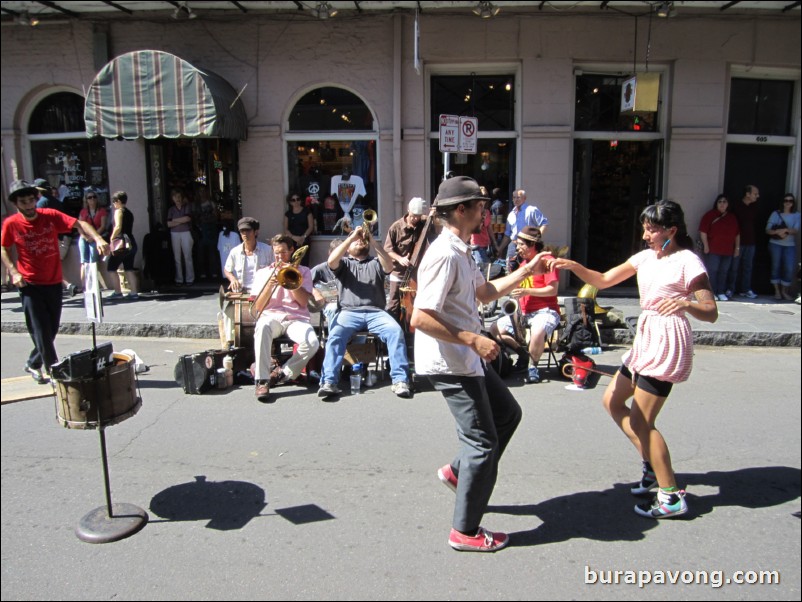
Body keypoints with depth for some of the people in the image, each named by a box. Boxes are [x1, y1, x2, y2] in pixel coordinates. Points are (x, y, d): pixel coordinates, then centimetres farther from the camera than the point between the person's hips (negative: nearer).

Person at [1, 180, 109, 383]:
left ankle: (33, 363, 33)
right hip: (30, 285, -2)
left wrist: (97, 238, -37)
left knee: (52, 330, 12)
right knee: (41, 331, -3)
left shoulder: (51, 216, -7)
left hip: (54, 283, 2)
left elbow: (79, 224, -19)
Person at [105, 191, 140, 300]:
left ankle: (117, 292, 2)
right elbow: (127, 228, 13)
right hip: (131, 243, 8)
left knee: (111, 268, 3)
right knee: (129, 268, 10)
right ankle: (134, 292, 6)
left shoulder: (119, 211, -8)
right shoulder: (129, 212, 16)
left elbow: (118, 227, -20)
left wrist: (112, 239, -13)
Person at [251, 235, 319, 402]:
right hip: (271, 315, 0)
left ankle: (283, 373, -11)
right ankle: (262, 381, -34)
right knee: (262, 327, -39)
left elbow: (303, 302, 4)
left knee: (312, 343, -33)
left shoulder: (303, 272, 18)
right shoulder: (263, 272, 20)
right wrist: (269, 286, -7)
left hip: (296, 318, 0)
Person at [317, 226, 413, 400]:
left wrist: (373, 242, -8)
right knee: (335, 335, -31)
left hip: (376, 312, 1)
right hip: (349, 312, 0)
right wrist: (351, 237, -5)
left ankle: (400, 380, -27)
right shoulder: (344, 263, 21)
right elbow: (331, 261, -4)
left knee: (396, 331, -28)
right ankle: (329, 382, -33)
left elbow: (389, 267, -1)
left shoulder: (376, 263, 23)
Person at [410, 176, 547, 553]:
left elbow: (485, 292, 23)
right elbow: (420, 318, -27)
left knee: (507, 413, 24)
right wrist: (473, 340, -26)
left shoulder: (460, 251, 10)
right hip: (448, 363, -10)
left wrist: (525, 271, 17)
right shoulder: (444, 255, -22)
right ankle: (465, 531, 15)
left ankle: (459, 471, 33)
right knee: (483, 442, 1)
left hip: (465, 359, 10)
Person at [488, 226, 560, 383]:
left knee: (537, 332, -39)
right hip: (524, 313, 8)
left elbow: (553, 290, -15)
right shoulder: (523, 263, 17)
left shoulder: (547, 260, -7)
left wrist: (526, 291, -20)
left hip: (546, 311, -8)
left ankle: (533, 366, -14)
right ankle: (524, 353, 1)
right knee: (494, 328, -5)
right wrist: (515, 292, 0)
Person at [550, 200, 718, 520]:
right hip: (646, 338, 9)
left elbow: (711, 313, -15)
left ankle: (672, 497, 6)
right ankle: (652, 464, 26)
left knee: (641, 421, -7)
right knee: (612, 401, 15)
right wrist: (573, 266, -7)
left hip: (667, 343, -9)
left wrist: (686, 303, -36)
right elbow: (603, 280, 9)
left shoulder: (687, 261, -11)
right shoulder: (645, 257, 11)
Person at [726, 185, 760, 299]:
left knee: (748, 267, 9)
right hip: (738, 241, -5)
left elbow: (755, 221, 18)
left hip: (750, 242, 5)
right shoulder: (736, 207, -8)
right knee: (734, 267, 0)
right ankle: (730, 290, 8)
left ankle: (745, 290, 16)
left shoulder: (754, 207, 7)